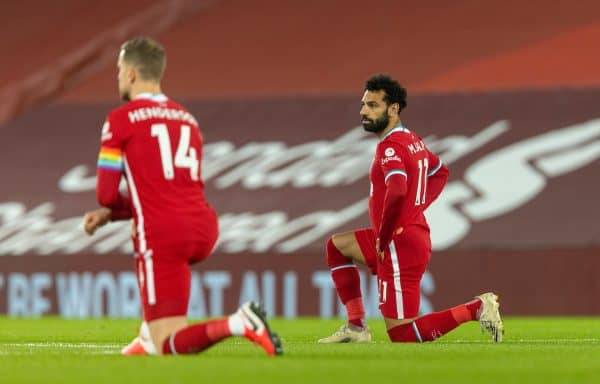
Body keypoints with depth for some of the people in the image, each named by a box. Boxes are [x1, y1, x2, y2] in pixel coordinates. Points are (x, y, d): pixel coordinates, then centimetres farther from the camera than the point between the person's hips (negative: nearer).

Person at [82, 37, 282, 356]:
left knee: (169, 346, -4)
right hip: (204, 231, 7)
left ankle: (237, 324, -31)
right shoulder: (187, 118, 22)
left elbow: (107, 194, -2)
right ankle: (150, 335, 32)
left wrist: (111, 209, 23)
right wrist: (108, 215, 26)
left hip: (163, 234, -7)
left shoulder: (120, 119, 0)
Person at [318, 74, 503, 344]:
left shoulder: (390, 147, -18)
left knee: (402, 334, -7)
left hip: (399, 246, -10)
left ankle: (475, 309, -11)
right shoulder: (412, 140, 12)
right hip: (417, 236, 10)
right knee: (337, 246, 26)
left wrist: (382, 239, -22)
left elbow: (397, 191, -35)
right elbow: (440, 172, 31)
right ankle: (356, 327, 19)